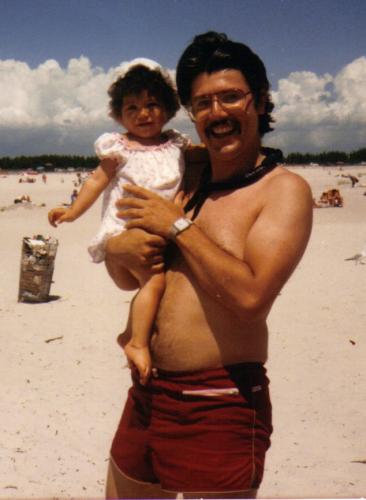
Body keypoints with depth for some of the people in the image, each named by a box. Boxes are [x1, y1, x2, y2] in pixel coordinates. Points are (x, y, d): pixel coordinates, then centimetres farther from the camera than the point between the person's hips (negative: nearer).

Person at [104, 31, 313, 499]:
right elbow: (123, 276, 17)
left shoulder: (285, 189, -8)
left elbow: (250, 295, -23)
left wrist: (177, 226, -13)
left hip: (221, 407, -7)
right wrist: (122, 249, -6)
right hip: (146, 394, 7)